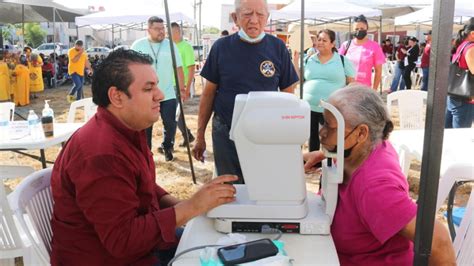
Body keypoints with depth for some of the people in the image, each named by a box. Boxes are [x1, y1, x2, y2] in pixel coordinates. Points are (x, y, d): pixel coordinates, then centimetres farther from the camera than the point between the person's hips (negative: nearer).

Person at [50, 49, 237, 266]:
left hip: (139, 244, 9)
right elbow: (122, 241, -29)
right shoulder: (102, 155, -29)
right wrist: (191, 207, -28)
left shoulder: (128, 130, 3)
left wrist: (181, 206, -4)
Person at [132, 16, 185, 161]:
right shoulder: (138, 45, -1)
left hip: (168, 94, 1)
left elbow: (178, 68, 5)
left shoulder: (170, 45, 3)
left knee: (170, 123, 4)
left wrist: (181, 88, 0)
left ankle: (167, 147, 27)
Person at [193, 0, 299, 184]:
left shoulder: (278, 48, -2)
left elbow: (288, 94, 3)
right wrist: (200, 135, 3)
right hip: (226, 134, 0)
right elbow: (209, 93, 2)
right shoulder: (221, 47, -4)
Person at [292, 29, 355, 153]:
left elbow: (351, 84, 2)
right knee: (313, 139, 16)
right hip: (310, 108, 3)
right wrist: (295, 62, 3)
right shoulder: (309, 60, 9)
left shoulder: (343, 60, 0)